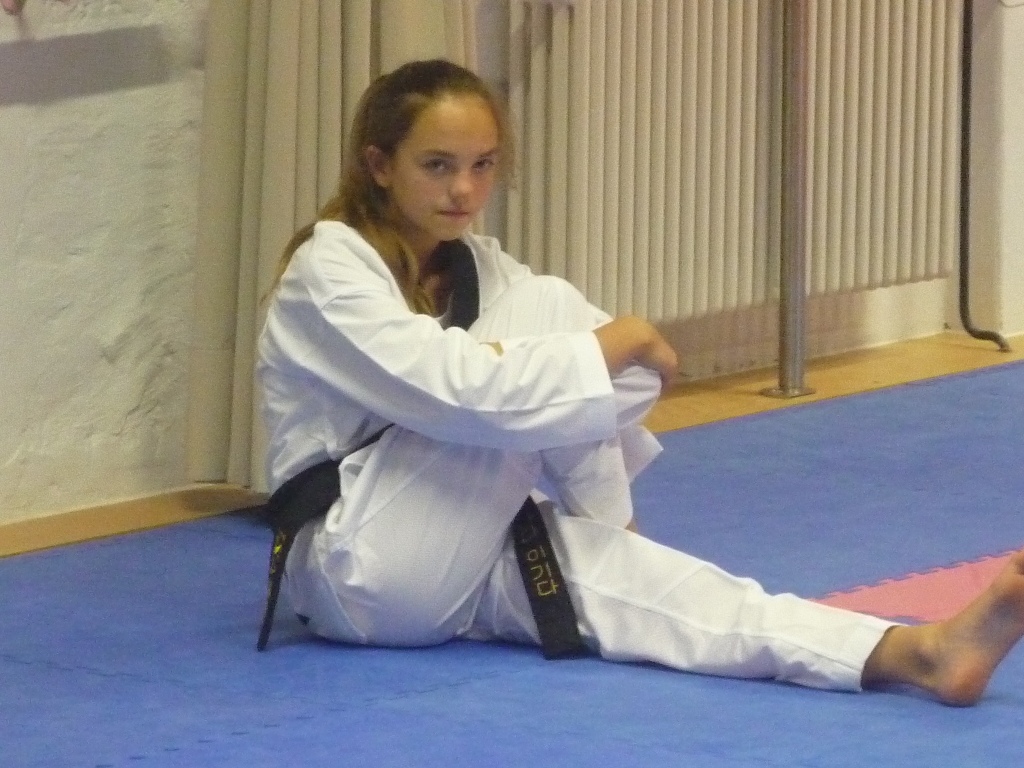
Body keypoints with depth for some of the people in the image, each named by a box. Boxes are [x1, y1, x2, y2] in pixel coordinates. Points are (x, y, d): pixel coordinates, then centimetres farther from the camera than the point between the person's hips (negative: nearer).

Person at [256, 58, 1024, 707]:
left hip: (456, 568, 7)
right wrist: (609, 347, -18)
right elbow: (449, 389, -27)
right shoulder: (328, 269, -12)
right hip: (362, 570, -7)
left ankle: (913, 650, -44)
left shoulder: (474, 267, 14)